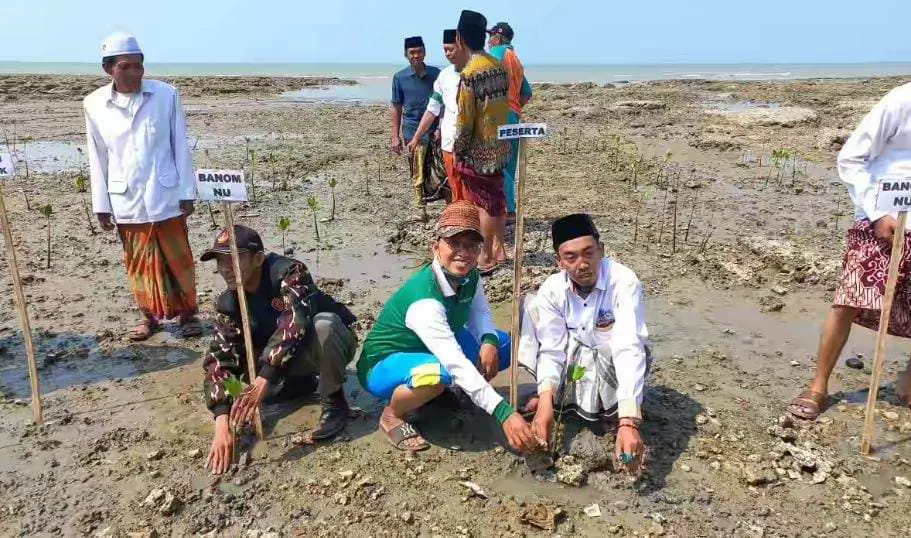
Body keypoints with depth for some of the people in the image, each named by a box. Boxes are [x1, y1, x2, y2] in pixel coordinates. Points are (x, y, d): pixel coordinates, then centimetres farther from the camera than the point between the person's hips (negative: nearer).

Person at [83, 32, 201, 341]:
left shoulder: (166, 95, -6)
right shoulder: (94, 104, -1)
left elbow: (180, 147, -2)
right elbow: (97, 158, 4)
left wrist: (187, 192, -2)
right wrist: (101, 204, 4)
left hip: (165, 196, -1)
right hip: (126, 200, 2)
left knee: (177, 259, 8)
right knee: (139, 262, 12)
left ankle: (187, 313, 22)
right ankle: (149, 315, 27)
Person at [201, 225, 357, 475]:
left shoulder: (289, 273, -27)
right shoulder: (228, 304, -10)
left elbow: (294, 323, -43)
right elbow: (221, 358, -19)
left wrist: (263, 379, -50)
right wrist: (222, 423, -31)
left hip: (333, 346, -6)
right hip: (283, 359, 6)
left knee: (323, 323, -38)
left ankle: (333, 401, -15)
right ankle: (304, 384, 10)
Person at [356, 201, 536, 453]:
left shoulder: (471, 277, -12)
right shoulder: (423, 300, -36)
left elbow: (479, 314, 4)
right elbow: (456, 364, -44)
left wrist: (489, 342, -21)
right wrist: (504, 413, -50)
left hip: (437, 350, 8)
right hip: (384, 365, -8)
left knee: (506, 345, -2)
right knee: (438, 374, -40)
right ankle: (392, 416, -9)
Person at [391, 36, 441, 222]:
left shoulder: (436, 74, 4)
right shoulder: (400, 77, 3)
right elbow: (396, 108, 6)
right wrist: (396, 137, 2)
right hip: (413, 131, 0)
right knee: (418, 175, 3)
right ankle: (420, 208, 15)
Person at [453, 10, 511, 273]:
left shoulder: (470, 73, -19)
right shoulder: (499, 66, 5)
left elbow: (465, 119, -17)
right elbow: (503, 105, 10)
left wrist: (457, 150, -6)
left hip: (477, 151, -8)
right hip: (500, 146, 8)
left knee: (483, 205, 1)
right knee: (496, 198, 17)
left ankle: (486, 258, 11)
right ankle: (498, 248, 29)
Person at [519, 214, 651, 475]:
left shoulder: (624, 282, -31)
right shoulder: (552, 289, -18)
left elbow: (629, 350, -41)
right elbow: (552, 348, -19)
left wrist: (629, 422, -50)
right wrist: (546, 401, -36)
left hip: (612, 366, -3)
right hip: (576, 360, 3)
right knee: (531, 304, -15)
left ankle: (614, 412, -6)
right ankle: (550, 393, -5)